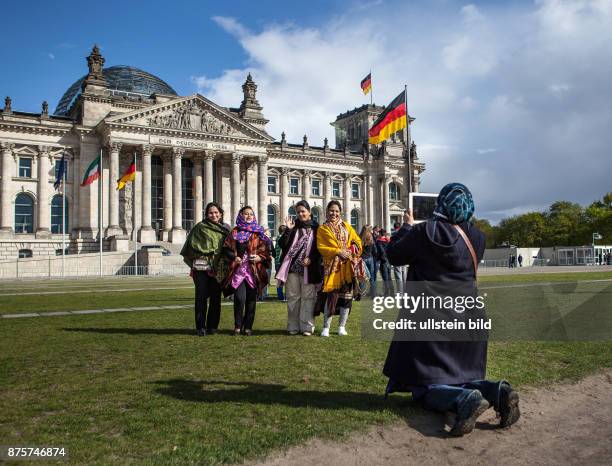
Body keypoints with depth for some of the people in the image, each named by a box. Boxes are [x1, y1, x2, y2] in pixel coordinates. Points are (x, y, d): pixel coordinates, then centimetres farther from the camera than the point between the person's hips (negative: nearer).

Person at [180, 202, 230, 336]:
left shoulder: (225, 229, 14)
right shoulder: (200, 227, 4)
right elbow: (193, 245, -1)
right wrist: (208, 252, -9)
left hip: (218, 268, 3)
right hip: (201, 266, -3)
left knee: (215, 297, 5)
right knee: (201, 296, -5)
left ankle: (212, 326, 14)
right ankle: (200, 327, 0)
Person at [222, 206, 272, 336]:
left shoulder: (259, 233, 10)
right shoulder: (235, 232, 9)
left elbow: (266, 250, 8)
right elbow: (226, 248, 7)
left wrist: (260, 257, -10)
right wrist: (234, 257, -10)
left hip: (254, 271, 1)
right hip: (238, 270, -1)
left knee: (251, 299, 2)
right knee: (240, 298, -11)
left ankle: (248, 327, 13)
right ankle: (237, 326, 4)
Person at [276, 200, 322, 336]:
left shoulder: (316, 228, 6)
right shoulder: (293, 226, 9)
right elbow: (282, 244, 0)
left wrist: (311, 258, -11)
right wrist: (288, 230, -11)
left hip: (309, 268, -1)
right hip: (292, 267, 2)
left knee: (308, 297, -1)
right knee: (293, 297, 4)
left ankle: (307, 327, 4)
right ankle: (293, 327, 10)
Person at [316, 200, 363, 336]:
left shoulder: (346, 226, 15)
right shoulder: (322, 229, 5)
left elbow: (357, 241, 13)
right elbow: (321, 247, -4)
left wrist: (351, 251, -8)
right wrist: (337, 251, -15)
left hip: (347, 266, 4)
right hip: (332, 266, -3)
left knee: (347, 295, 4)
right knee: (331, 295, -11)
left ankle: (342, 326, 15)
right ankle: (326, 327, 0)